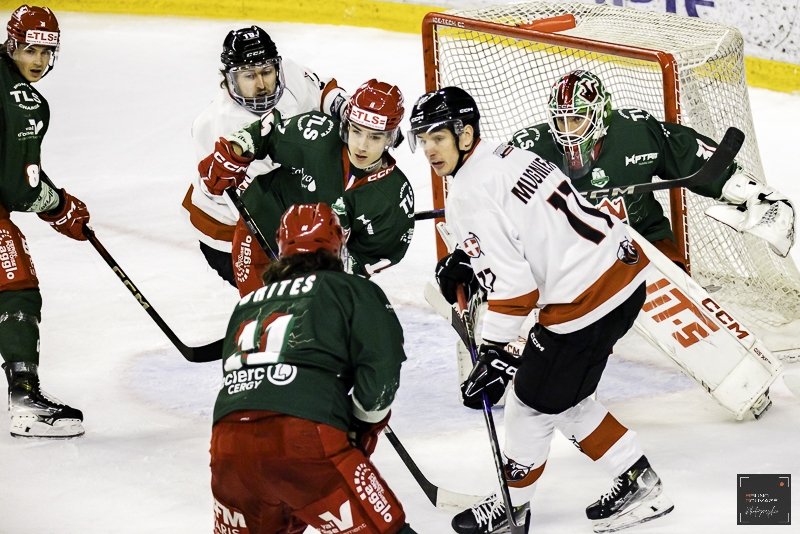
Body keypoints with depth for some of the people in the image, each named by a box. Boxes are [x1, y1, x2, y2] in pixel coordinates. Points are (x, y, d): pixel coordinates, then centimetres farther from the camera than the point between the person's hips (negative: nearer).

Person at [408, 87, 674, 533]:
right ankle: (640, 484, 26)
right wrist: (469, 259, 17)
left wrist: (494, 357, -14)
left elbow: (512, 285, -20)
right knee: (561, 399, 22)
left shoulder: (470, 195, -16)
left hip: (584, 302, -9)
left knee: (532, 404, 8)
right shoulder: (510, 155, 12)